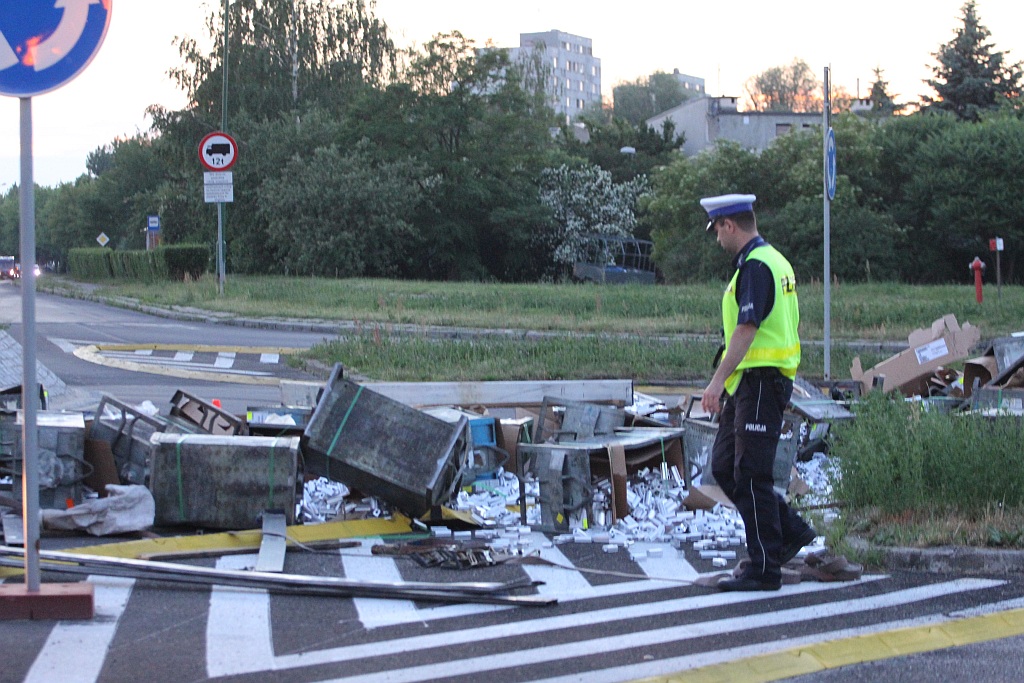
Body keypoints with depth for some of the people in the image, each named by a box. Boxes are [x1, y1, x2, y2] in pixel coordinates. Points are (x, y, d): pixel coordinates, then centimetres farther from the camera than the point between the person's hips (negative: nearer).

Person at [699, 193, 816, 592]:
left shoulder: (756, 266, -15)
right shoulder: (773, 260, 17)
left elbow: (747, 329, -24)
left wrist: (718, 380, -28)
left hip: (759, 382, -10)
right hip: (749, 384, 10)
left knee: (751, 477, -6)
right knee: (724, 468, 13)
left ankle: (764, 570, -1)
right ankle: (791, 532, 19)